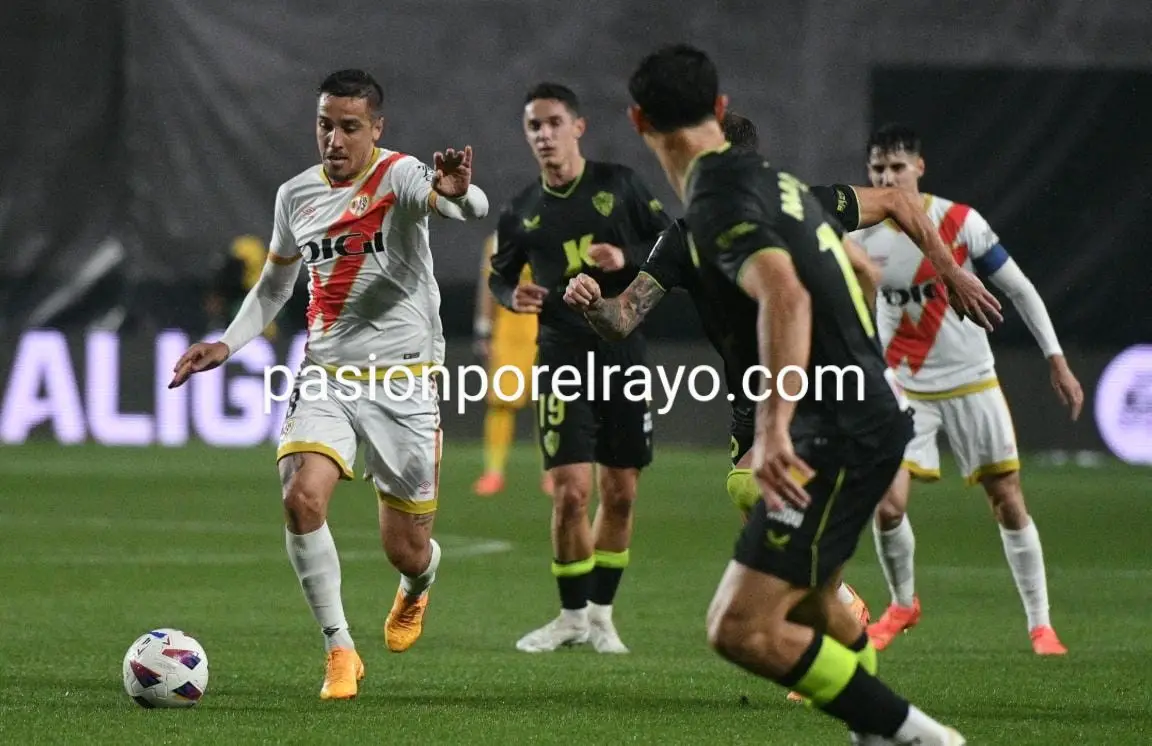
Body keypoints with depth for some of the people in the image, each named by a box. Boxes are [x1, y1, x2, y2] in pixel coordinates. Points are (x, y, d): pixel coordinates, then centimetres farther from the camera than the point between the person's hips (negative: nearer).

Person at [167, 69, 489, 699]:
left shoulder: (401, 176, -11)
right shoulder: (296, 195, 6)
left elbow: (472, 207, -33)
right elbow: (274, 285, 23)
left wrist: (458, 194, -58)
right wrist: (226, 344, 7)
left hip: (402, 380, -3)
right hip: (325, 377, 3)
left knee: (406, 551, 3)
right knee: (302, 495, -24)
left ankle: (416, 589, 44)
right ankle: (340, 652, -11)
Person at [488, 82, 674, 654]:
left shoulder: (620, 184, 1)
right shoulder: (523, 211, 4)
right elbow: (500, 274, 17)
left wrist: (626, 259, -15)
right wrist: (514, 295, -5)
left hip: (626, 355, 1)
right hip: (564, 362, -1)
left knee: (620, 495, 4)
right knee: (570, 493, -10)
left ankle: (601, 614, 18)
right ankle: (571, 616, 5)